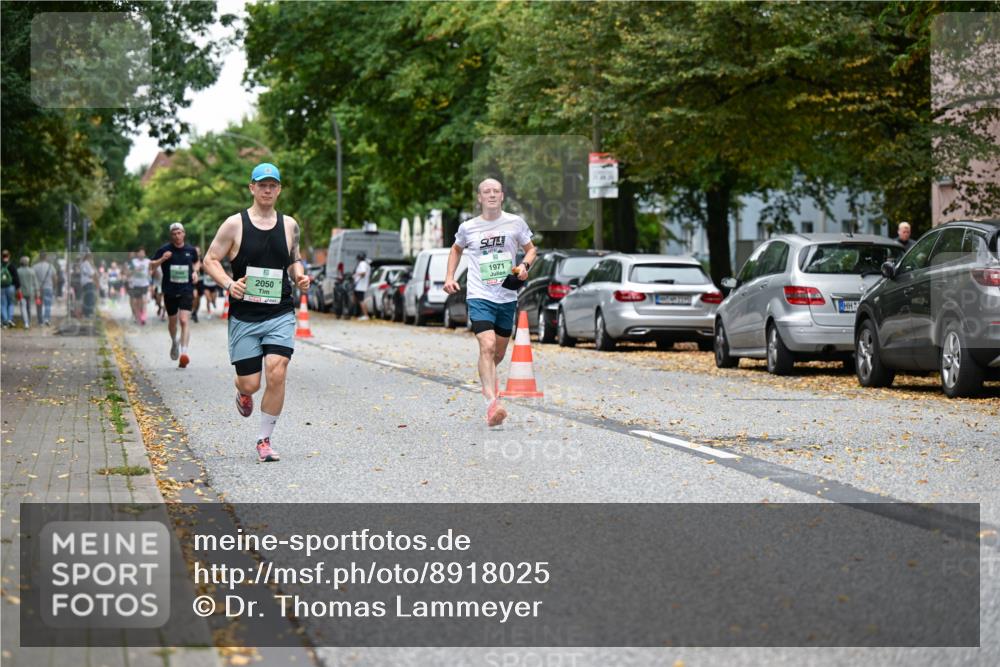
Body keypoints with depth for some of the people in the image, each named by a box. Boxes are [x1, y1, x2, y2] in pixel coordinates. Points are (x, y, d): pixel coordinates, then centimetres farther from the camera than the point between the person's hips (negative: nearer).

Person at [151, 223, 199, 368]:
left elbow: (197, 262, 23)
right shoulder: (165, 249, -3)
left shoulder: (191, 250, 3)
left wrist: (195, 271, 2)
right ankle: (174, 342, 46)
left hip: (186, 291, -1)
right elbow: (151, 265, 0)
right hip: (170, 292, 1)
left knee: (184, 320, -16)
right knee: (172, 321, 15)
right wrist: (162, 259, -18)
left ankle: (184, 353, -22)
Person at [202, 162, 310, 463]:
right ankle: (243, 394, 40)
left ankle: (264, 439, -2)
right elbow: (210, 260, 2)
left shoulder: (289, 225, 8)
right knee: (250, 383, -1)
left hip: (280, 315, 2)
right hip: (244, 317, -1)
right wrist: (228, 284, -15)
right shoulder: (235, 224, -2)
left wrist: (299, 277, 1)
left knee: (276, 373, -17)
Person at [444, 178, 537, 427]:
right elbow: (456, 249, 22)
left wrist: (525, 265, -7)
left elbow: (531, 249, 14)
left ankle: (488, 378, 50)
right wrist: (449, 277, 10)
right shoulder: (468, 227, 2)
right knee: (487, 346, -22)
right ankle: (491, 403, -28)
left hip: (507, 297, 3)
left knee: (499, 351, 15)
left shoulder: (515, 223, 1)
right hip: (479, 296, -3)